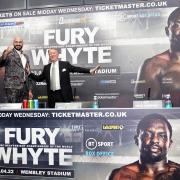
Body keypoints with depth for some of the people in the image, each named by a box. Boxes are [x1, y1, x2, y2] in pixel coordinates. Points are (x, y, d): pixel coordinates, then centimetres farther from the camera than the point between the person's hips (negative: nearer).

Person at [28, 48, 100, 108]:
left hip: (64, 94, -3)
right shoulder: (46, 67, 13)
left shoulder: (65, 64, 4)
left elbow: (76, 69, 0)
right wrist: (29, 73, 5)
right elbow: (39, 78, 15)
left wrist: (90, 71, -10)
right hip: (52, 95, 3)